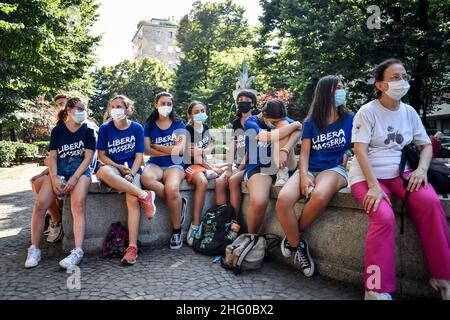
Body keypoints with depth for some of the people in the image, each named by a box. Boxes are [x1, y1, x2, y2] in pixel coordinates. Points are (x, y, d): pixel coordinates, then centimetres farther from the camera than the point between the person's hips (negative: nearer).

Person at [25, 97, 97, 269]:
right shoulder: (57, 130, 14)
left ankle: (78, 251, -33)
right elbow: (52, 156, 7)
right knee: (40, 205, -18)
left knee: (78, 205, -28)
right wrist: (54, 178, -10)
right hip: (59, 169, 3)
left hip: (80, 170, -2)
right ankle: (34, 249, -4)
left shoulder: (88, 131, 7)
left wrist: (74, 178, -15)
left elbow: (88, 157, -2)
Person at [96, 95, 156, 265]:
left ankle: (132, 247, -29)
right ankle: (144, 195, -30)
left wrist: (131, 174, -16)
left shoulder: (137, 128, 4)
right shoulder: (105, 128, 5)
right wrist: (120, 168, -10)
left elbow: (139, 155, 0)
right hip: (113, 167, 1)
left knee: (132, 200, -29)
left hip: (132, 169, 0)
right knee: (104, 171, -38)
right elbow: (102, 155, 3)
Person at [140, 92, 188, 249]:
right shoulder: (149, 125, 11)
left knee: (171, 188, -34)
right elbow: (147, 150, -1)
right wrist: (170, 150, -7)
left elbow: (180, 150, -6)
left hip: (174, 165, -1)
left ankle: (177, 230, -14)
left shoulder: (179, 124, 8)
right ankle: (178, 202, -16)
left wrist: (156, 146, -2)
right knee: (145, 177, -35)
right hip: (155, 164, 2)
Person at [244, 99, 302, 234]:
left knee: (284, 125, -16)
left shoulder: (281, 119, 6)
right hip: (257, 167, -3)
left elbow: (299, 130, -15)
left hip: (279, 166, 3)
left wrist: (285, 150, -32)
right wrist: (295, 124, -14)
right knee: (258, 202, -36)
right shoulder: (250, 122, -7)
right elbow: (271, 137, -25)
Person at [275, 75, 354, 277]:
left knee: (320, 196, -39)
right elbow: (304, 153, 5)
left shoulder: (350, 119, 9)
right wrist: (304, 175, -12)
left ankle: (293, 237, -13)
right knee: (283, 199, -30)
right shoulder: (311, 122, 11)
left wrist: (349, 156, -10)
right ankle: (298, 246, -8)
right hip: (310, 169, 2)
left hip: (335, 169, -1)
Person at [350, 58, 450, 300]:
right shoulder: (367, 111, -4)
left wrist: (421, 169, -7)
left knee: (430, 202, -26)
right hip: (368, 174, -4)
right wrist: (373, 186, -24)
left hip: (400, 172, 4)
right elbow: (360, 150, -13)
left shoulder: (409, 112, 11)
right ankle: (377, 290, -18)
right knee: (384, 217, -31)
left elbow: (426, 145, 15)